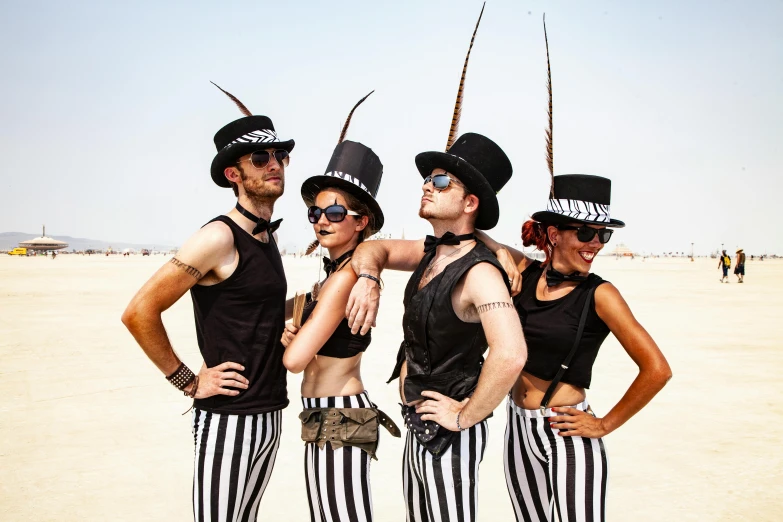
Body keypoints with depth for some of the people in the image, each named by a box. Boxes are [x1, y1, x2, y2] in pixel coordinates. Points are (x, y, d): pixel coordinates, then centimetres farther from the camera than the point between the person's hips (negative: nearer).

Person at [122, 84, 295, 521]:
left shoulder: (268, 238, 10)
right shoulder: (219, 238, -15)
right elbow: (139, 313, -19)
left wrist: (293, 313, 6)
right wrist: (189, 382, -14)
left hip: (270, 412, 8)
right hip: (229, 416, -8)